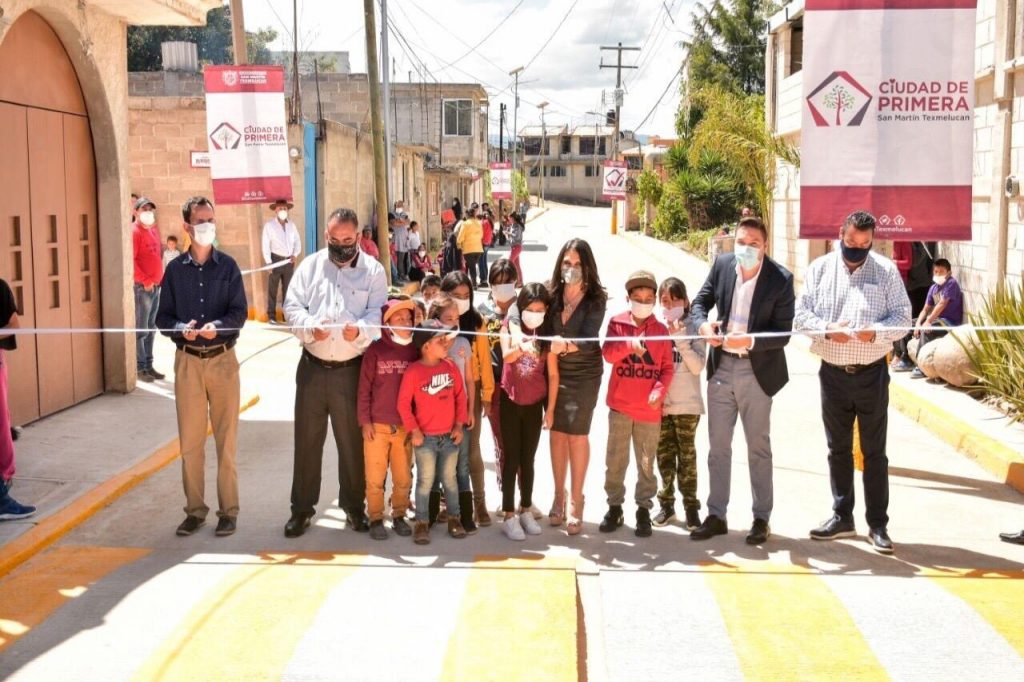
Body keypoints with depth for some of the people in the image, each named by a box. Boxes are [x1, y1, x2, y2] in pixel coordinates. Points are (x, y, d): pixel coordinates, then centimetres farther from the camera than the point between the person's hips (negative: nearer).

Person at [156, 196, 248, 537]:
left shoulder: (227, 266, 3)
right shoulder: (175, 270, 6)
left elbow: (239, 312, -4)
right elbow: (163, 317, 4)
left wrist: (217, 326, -23)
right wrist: (181, 329, -17)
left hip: (223, 359, -1)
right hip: (187, 361, 1)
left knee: (226, 439, 3)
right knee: (190, 441, 5)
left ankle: (228, 510, 12)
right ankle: (195, 509, 17)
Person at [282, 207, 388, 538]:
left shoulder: (373, 270, -1)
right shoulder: (310, 265, 5)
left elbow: (378, 313, -9)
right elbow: (292, 306, 0)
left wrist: (360, 329, -30)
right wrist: (310, 326, -20)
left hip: (352, 370, -1)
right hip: (312, 367, 2)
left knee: (353, 440, 8)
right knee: (307, 439, 8)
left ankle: (353, 504, 24)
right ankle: (302, 507, 20)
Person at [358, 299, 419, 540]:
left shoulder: (415, 351, 4)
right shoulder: (376, 350, -3)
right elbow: (364, 388, -2)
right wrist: (365, 421, -6)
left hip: (405, 427, 2)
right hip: (377, 426, -2)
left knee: (404, 477, 7)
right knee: (375, 477, 3)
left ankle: (399, 516, 21)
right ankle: (376, 518, 13)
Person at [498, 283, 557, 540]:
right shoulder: (509, 325, -8)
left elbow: (553, 374, -1)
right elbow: (506, 356, -27)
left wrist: (550, 408, -3)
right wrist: (520, 347, -49)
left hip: (535, 403, 2)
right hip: (510, 401, -2)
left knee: (528, 459, 10)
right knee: (511, 458, -1)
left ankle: (526, 511, 22)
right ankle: (509, 516, 2)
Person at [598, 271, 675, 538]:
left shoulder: (661, 330, 4)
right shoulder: (617, 323, 1)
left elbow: (667, 367, 1)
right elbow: (608, 353, -13)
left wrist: (659, 391, -16)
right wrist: (628, 345, -32)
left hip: (649, 408, 1)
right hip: (620, 405, -1)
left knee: (646, 463, 8)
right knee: (615, 460, 6)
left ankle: (644, 510, 17)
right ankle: (614, 506, 18)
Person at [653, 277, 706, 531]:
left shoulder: (693, 329, -1)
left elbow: (697, 367, -9)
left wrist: (679, 337, -15)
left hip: (686, 404, -2)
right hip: (660, 403, 2)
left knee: (687, 455, 0)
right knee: (664, 455, 7)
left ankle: (691, 506, 6)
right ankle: (666, 503, 16)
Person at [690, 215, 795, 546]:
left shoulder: (780, 279, -12)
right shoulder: (722, 265, -1)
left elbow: (784, 333, -12)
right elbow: (701, 301, 7)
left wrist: (750, 341, -27)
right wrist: (703, 324, -15)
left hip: (757, 371, -4)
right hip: (721, 367, 4)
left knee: (759, 448, 7)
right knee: (718, 446, 10)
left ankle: (761, 518, 18)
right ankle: (716, 515, 19)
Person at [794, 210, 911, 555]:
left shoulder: (886, 270, -2)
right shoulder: (820, 268, 2)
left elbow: (902, 316, -3)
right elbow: (802, 313, -2)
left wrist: (876, 332, -23)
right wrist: (826, 329, -21)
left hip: (872, 373, -2)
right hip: (833, 372, 2)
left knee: (874, 451, 3)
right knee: (838, 448, 12)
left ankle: (878, 524, 11)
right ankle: (842, 517, 24)